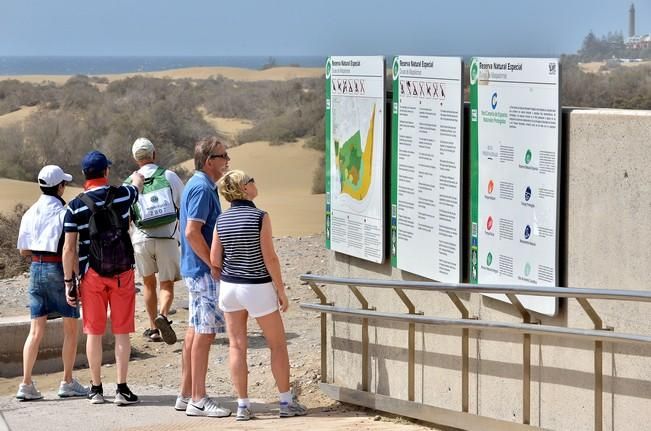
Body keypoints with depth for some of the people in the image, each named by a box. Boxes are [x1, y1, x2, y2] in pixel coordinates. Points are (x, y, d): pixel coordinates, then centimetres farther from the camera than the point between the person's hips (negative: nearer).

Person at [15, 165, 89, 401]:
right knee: (71, 328, 8)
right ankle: (67, 382, 11)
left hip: (36, 267, 6)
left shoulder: (30, 213, 6)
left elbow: (23, 250, 10)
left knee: (36, 330, 7)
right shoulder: (62, 212, -12)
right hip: (58, 269, -6)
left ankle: (26, 384, 1)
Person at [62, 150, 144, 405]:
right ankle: (122, 389, 2)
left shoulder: (75, 207, -5)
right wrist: (137, 176, 48)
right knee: (122, 332, 3)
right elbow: (138, 183, 24)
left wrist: (68, 281, 1)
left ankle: (96, 389, 13)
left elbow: (69, 248, -7)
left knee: (94, 332, 8)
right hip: (122, 273, 0)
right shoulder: (122, 196, -2)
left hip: (92, 274, 0)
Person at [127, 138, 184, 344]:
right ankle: (162, 315, -23)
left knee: (148, 283, 18)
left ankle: (153, 328, 18)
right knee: (167, 284, 5)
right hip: (167, 239, -1)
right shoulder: (169, 176, -3)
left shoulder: (130, 185, 0)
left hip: (142, 240, 1)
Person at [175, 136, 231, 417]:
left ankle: (186, 395, 18)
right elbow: (192, 232, -24)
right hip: (203, 271, -10)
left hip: (196, 269, 10)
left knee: (195, 331, 13)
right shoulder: (202, 188, -17)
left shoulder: (197, 185, 15)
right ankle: (198, 400, -4)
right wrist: (214, 265, -19)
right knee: (204, 332, -7)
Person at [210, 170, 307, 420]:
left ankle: (242, 405, 7)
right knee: (277, 344, 9)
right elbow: (270, 258, -14)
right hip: (258, 288, -4)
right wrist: (281, 291, -6)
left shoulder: (222, 220, -1)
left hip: (229, 286, 4)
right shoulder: (259, 217, -15)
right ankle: (286, 402, 13)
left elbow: (215, 259, 1)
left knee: (236, 346, 8)